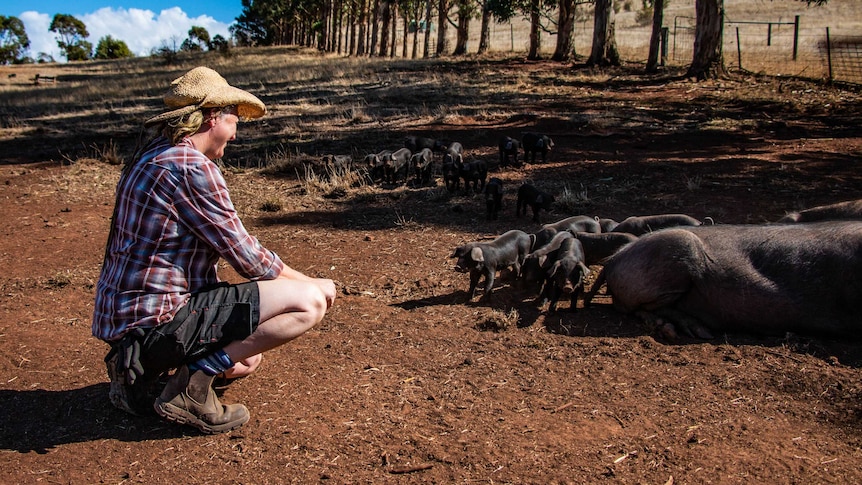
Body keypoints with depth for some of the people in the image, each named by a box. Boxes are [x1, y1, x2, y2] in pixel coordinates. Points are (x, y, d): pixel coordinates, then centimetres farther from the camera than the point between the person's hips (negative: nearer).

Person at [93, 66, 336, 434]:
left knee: (246, 359, 31)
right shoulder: (191, 167, -19)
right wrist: (310, 283, 0)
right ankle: (193, 381, -12)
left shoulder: (151, 157, 13)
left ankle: (144, 375, 17)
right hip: (156, 320, -10)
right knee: (308, 302, -16)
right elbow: (247, 258, -16)